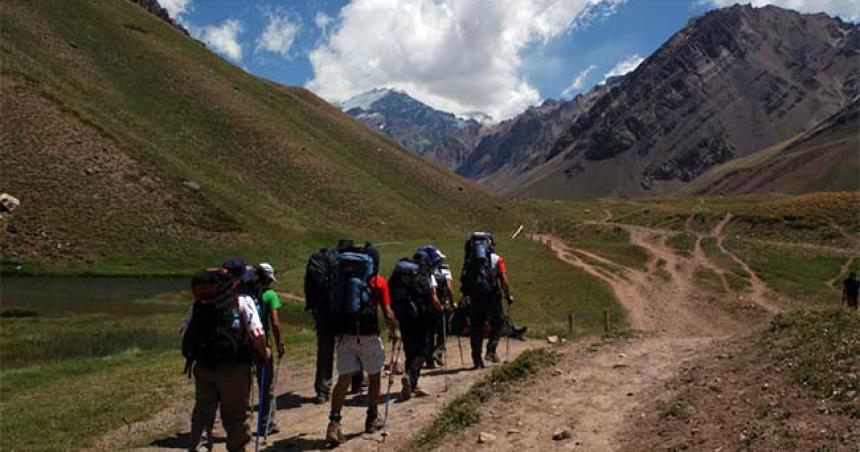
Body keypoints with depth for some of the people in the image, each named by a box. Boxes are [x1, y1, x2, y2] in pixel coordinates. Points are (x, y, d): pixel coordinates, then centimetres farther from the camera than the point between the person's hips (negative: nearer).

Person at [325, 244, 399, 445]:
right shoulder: (379, 282, -1)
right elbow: (388, 314, -6)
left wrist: (338, 330, 20)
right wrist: (393, 332, 9)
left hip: (346, 336, 2)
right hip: (369, 336, -2)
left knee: (344, 379, 2)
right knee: (374, 375, 17)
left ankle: (334, 423, -11)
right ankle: (372, 418, 28)